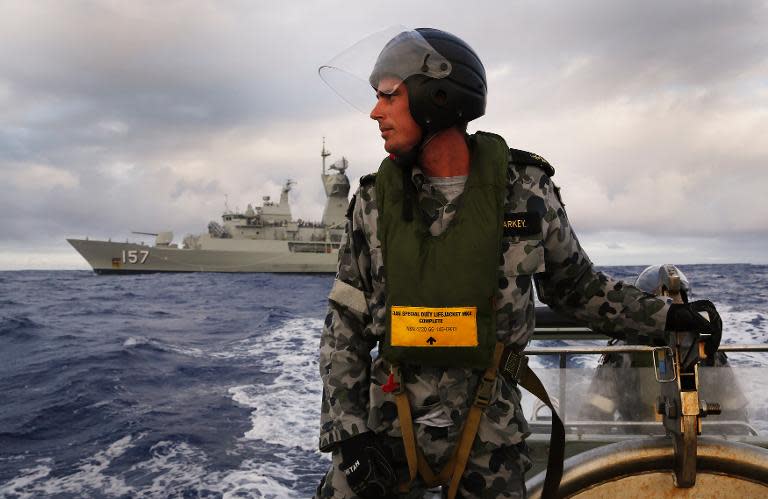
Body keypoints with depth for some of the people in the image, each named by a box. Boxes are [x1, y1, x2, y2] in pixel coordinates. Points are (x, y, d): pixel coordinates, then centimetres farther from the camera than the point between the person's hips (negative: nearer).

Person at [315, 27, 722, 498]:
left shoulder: (526, 190, -7)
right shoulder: (375, 200, -4)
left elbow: (575, 285, 10)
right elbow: (345, 327, -1)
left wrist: (663, 315, 5)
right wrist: (348, 433, -8)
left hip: (488, 430, -1)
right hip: (387, 424, 1)